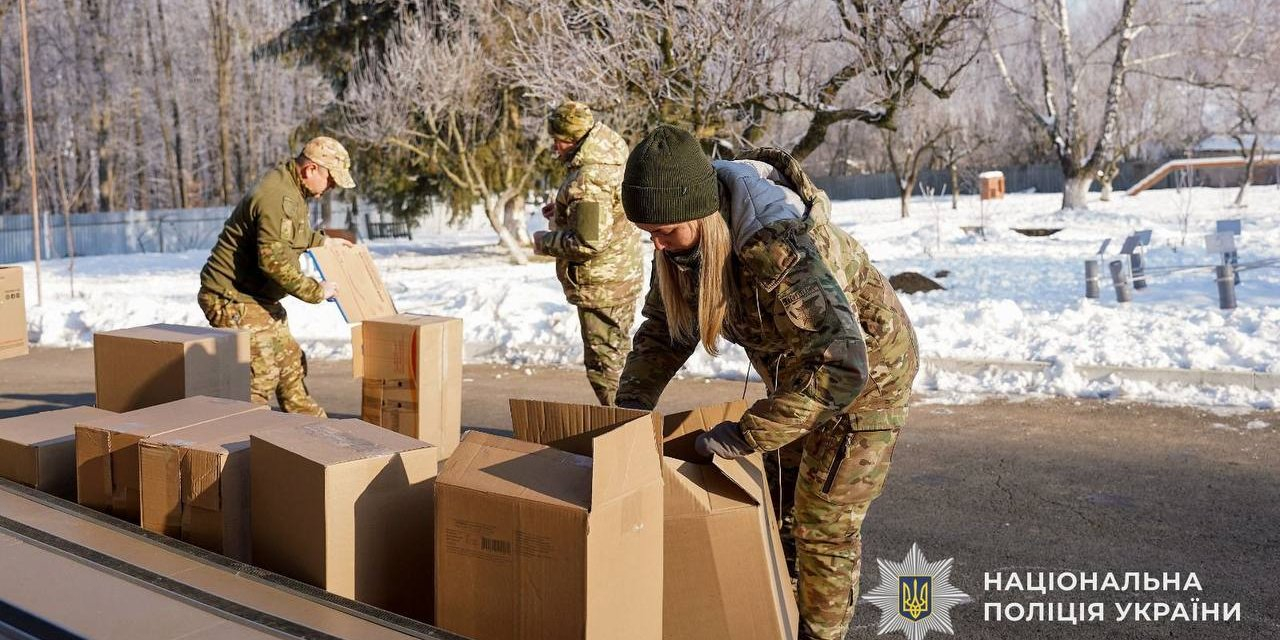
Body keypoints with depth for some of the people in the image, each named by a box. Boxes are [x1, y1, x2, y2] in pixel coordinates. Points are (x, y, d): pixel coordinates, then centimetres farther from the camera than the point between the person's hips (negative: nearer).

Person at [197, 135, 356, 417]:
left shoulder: (290, 189, 11)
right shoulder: (278, 197, -24)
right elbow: (273, 260, -31)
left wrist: (322, 241, 27)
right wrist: (315, 291, -24)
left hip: (259, 297, 11)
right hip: (233, 298, -11)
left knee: (291, 362, 17)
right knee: (261, 376, -12)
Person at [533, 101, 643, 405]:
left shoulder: (588, 180, -26)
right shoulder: (613, 157, 7)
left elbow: (588, 242, -29)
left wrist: (545, 242, -14)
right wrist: (563, 208, 11)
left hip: (600, 287, -10)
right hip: (624, 277, 10)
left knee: (604, 364, -1)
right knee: (620, 354, 20)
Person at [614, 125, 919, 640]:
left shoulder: (776, 246, -41)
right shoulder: (685, 235, -16)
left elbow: (842, 364, -46)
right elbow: (664, 326, -2)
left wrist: (748, 435, -42)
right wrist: (628, 408, -13)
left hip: (866, 369, -8)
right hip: (794, 370, 8)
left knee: (824, 520, -1)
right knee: (783, 504, 18)